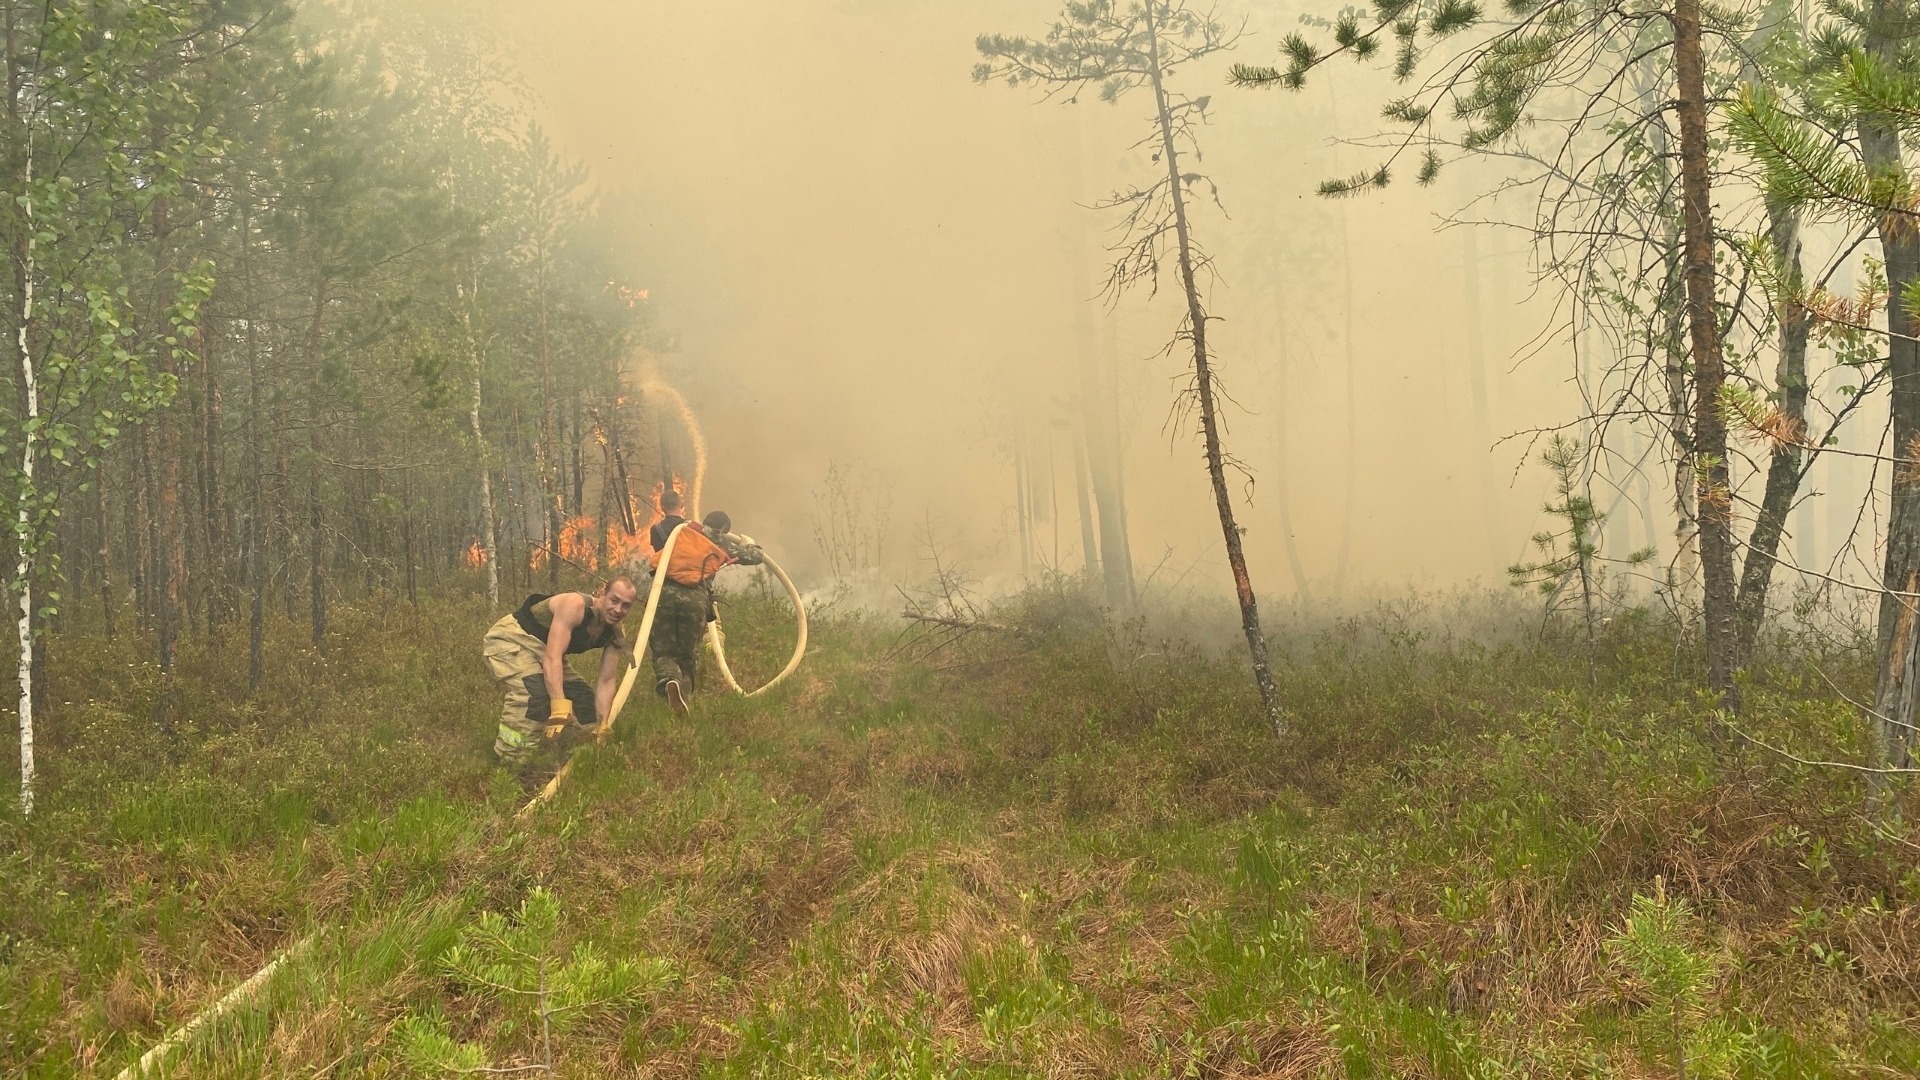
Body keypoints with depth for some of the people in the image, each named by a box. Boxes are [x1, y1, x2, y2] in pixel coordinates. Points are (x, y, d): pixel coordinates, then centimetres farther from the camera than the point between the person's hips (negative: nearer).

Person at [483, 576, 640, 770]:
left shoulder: (614, 635, -7)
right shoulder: (575, 605, -31)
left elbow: (607, 681, -4)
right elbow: (552, 658, -38)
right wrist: (559, 707, -45)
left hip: (540, 650, 9)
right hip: (509, 639, -9)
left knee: (584, 699, 7)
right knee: (536, 692, -33)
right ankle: (508, 766, -28)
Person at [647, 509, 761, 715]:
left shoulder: (681, 531, 25)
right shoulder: (721, 543, 19)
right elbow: (756, 557, 27)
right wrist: (748, 543, 50)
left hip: (664, 592, 1)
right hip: (694, 597, -1)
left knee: (663, 650, 6)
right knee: (686, 656, 14)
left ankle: (668, 678, -26)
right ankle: (684, 695, -6)